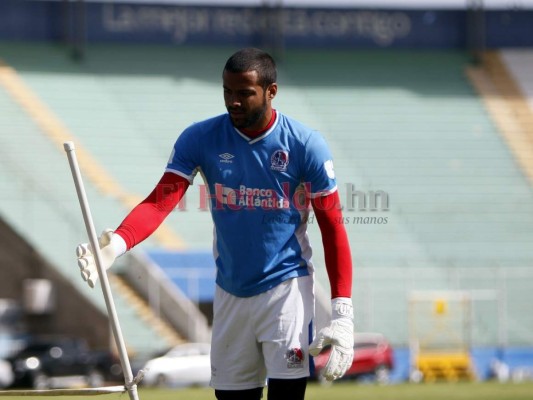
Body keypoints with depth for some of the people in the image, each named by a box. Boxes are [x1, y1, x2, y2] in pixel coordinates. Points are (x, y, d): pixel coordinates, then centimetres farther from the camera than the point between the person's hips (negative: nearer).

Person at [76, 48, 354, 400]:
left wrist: (342, 312, -15)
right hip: (230, 293, 4)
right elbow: (161, 200, -16)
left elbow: (333, 227, -7)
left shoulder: (306, 145, -10)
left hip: (286, 289, -4)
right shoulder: (200, 139, -4)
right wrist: (116, 244, -37)